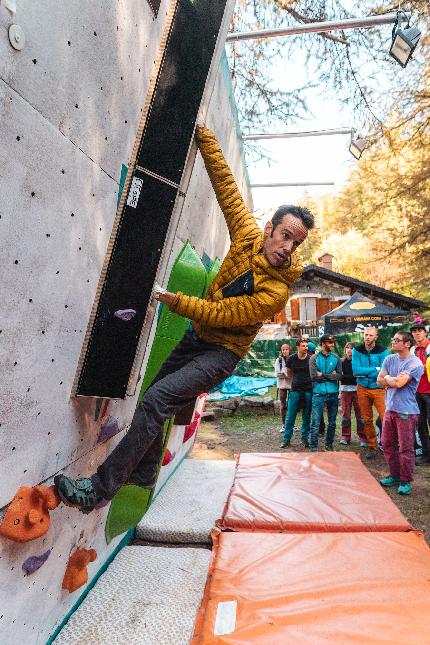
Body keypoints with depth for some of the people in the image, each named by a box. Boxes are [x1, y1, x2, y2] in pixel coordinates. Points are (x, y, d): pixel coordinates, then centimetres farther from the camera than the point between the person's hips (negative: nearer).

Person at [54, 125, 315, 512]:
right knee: (155, 398, 16)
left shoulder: (276, 292, -26)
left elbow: (218, 314, -24)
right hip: (197, 336, 8)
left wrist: (172, 299, -21)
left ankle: (101, 488, -11)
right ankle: (143, 475, 38)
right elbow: (225, 183, -3)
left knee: (156, 400, -23)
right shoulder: (249, 235, -9)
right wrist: (202, 133, -2)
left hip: (221, 352, -7)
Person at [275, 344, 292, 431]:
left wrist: (283, 373, -13)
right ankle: (284, 425, 13)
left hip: (291, 385, -2)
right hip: (282, 385, 2)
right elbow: (277, 374, -3)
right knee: (283, 406, 7)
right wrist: (287, 374, -13)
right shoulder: (279, 360, 2)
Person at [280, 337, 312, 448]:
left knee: (306, 417, 8)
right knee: (290, 417, 1)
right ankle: (286, 439, 11)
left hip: (308, 390, 0)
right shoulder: (291, 359, -1)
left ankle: (305, 438, 20)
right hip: (295, 390, 0)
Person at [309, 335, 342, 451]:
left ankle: (329, 445, 28)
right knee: (315, 422, -4)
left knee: (332, 422, 13)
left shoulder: (336, 358, 4)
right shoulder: (314, 358, -3)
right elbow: (313, 376, -13)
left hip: (333, 394, 3)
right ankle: (313, 447, 4)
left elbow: (339, 375, -5)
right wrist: (330, 375, -8)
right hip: (318, 394, -3)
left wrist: (323, 375, -12)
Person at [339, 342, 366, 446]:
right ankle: (345, 436, 12)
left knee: (360, 413, -2)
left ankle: (362, 437, 5)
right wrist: (353, 377, -13)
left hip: (357, 389, -1)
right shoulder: (342, 362, 7)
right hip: (345, 389, 2)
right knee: (345, 413, 4)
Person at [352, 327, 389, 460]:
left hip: (379, 389, -2)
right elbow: (355, 370, -10)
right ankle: (371, 447, 22)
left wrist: (364, 372, -13)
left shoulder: (383, 351, -6)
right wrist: (375, 369, -14)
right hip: (362, 389, 3)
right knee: (367, 420, 10)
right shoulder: (357, 350, 1)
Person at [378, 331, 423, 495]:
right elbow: (379, 381, 3)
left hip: (406, 411, -7)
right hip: (390, 409, 7)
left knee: (406, 448, 0)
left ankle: (406, 481, 15)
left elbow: (399, 383, -20)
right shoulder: (389, 359, 9)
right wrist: (394, 380, -9)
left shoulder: (415, 363, -11)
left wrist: (387, 379, -2)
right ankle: (395, 475, 29)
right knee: (387, 444, 13)